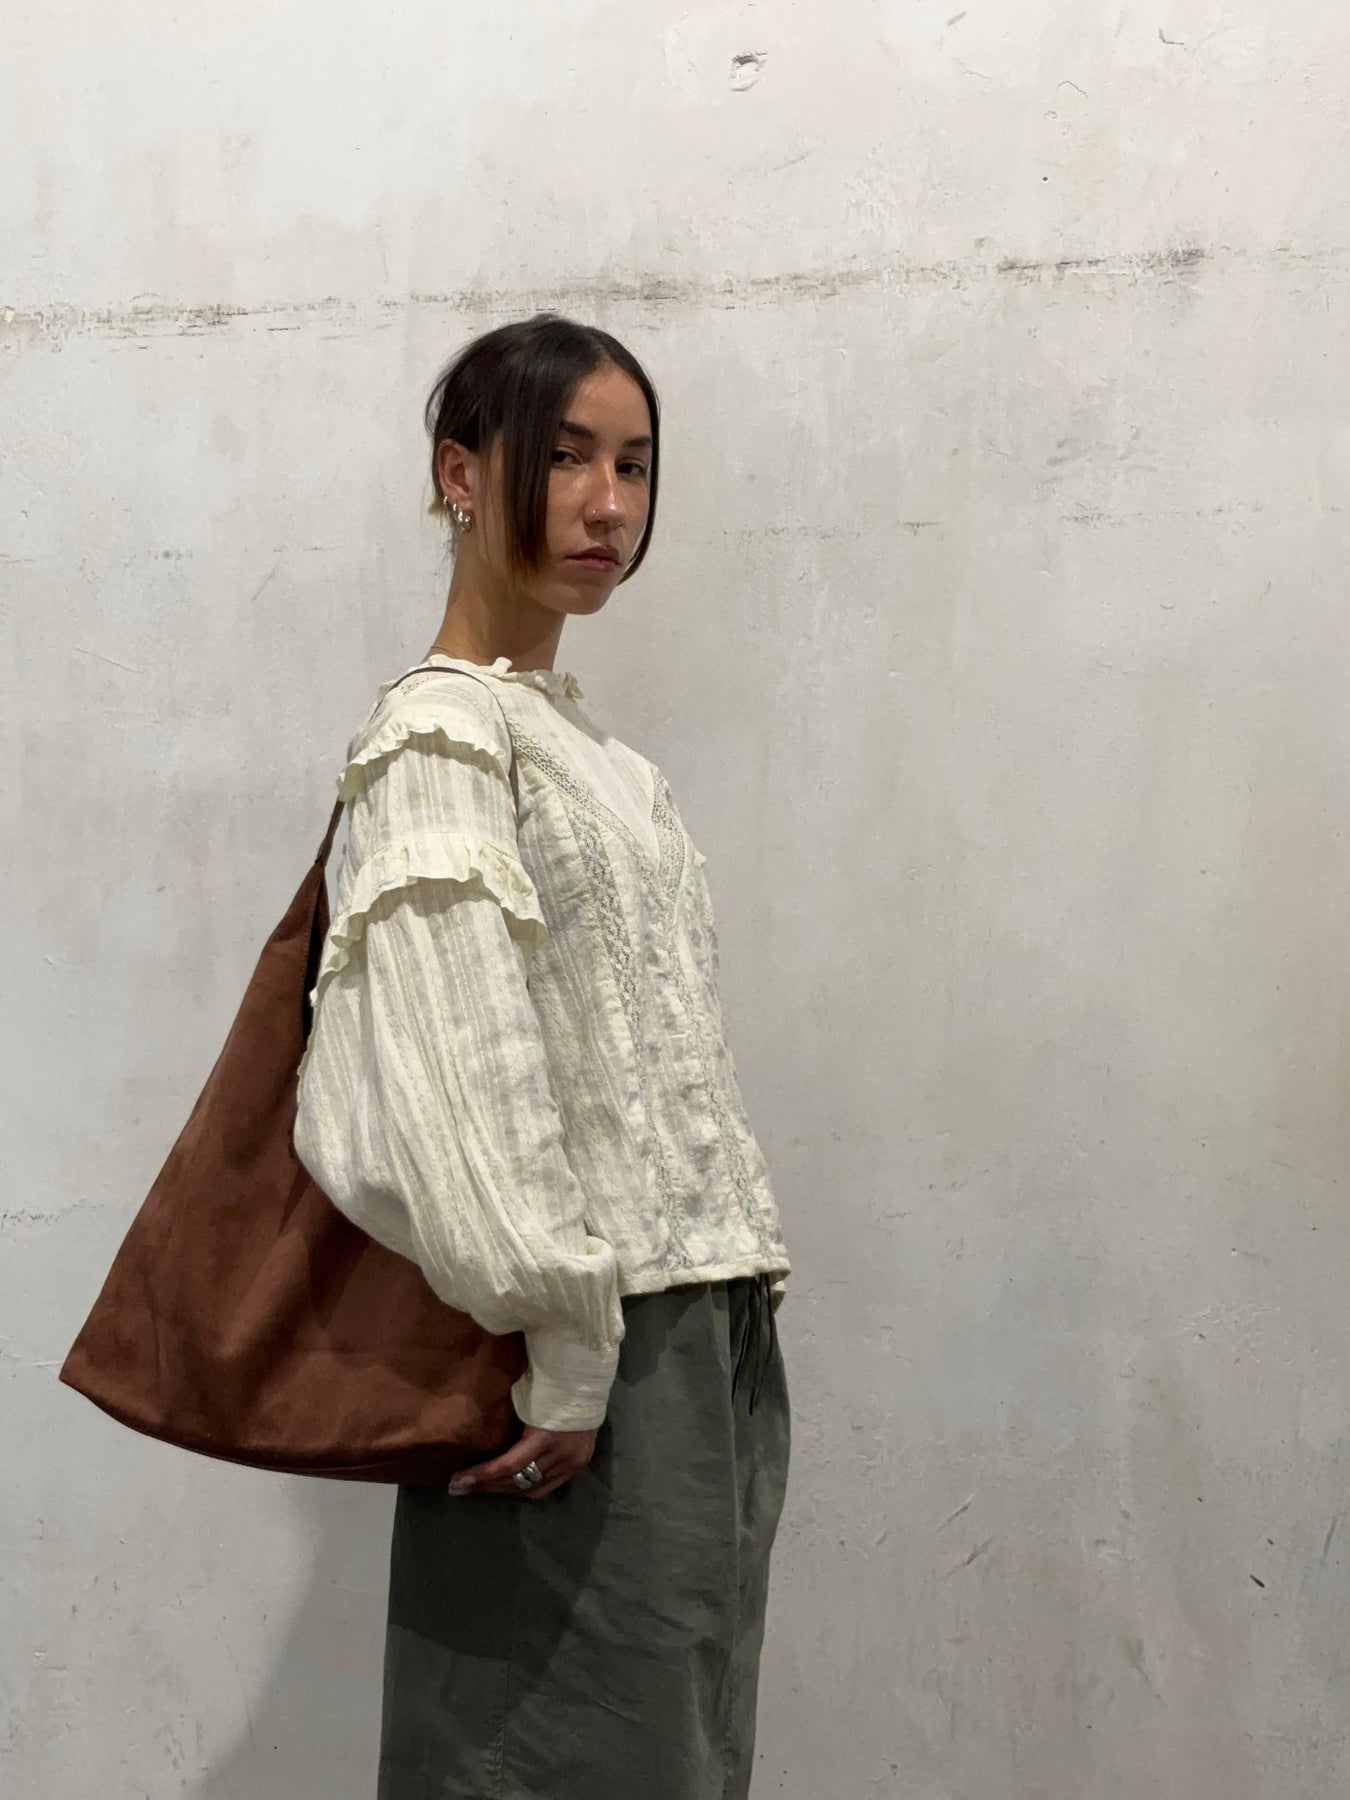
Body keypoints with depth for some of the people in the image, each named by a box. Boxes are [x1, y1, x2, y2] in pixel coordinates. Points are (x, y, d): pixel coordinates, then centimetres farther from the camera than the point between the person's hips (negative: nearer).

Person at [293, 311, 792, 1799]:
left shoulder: (579, 740, 16)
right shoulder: (437, 736, -12)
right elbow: (460, 1077, -22)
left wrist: (744, 1293, 15)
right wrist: (569, 1359, -21)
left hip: (713, 1333, 9)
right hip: (602, 1349, -9)